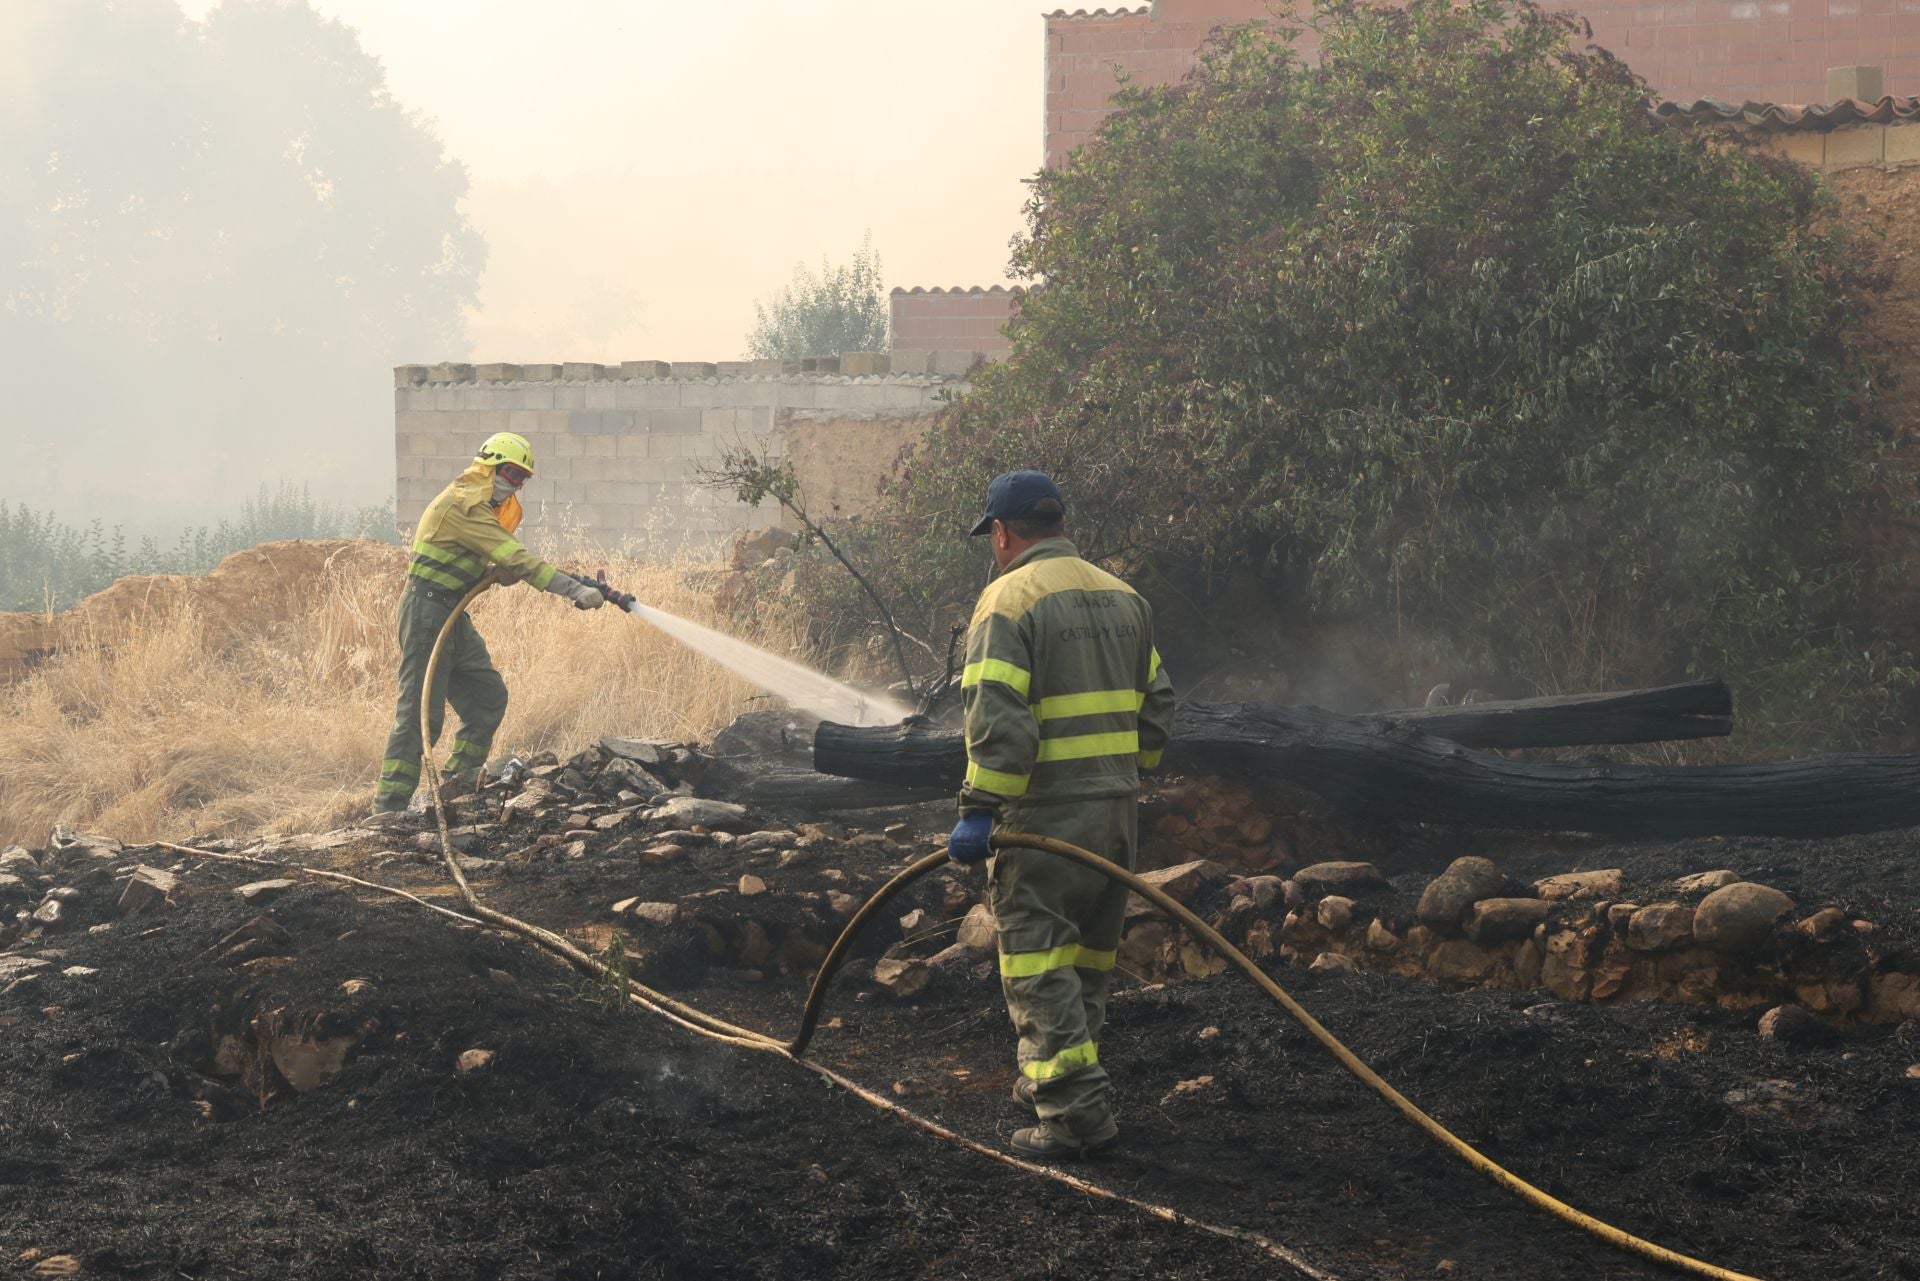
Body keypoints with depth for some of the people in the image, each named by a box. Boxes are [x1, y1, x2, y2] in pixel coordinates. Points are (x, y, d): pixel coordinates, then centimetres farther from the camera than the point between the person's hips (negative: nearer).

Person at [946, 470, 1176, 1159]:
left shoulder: (1008, 600, -11)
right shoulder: (1122, 597, 13)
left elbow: (998, 720, -20)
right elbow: (1156, 703, 18)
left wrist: (978, 809, -17)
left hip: (1046, 814, -8)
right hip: (1118, 806, 8)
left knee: (1037, 959, -5)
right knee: (1087, 953, 19)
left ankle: (1077, 1107, -12)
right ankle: (1054, 1076, 32)